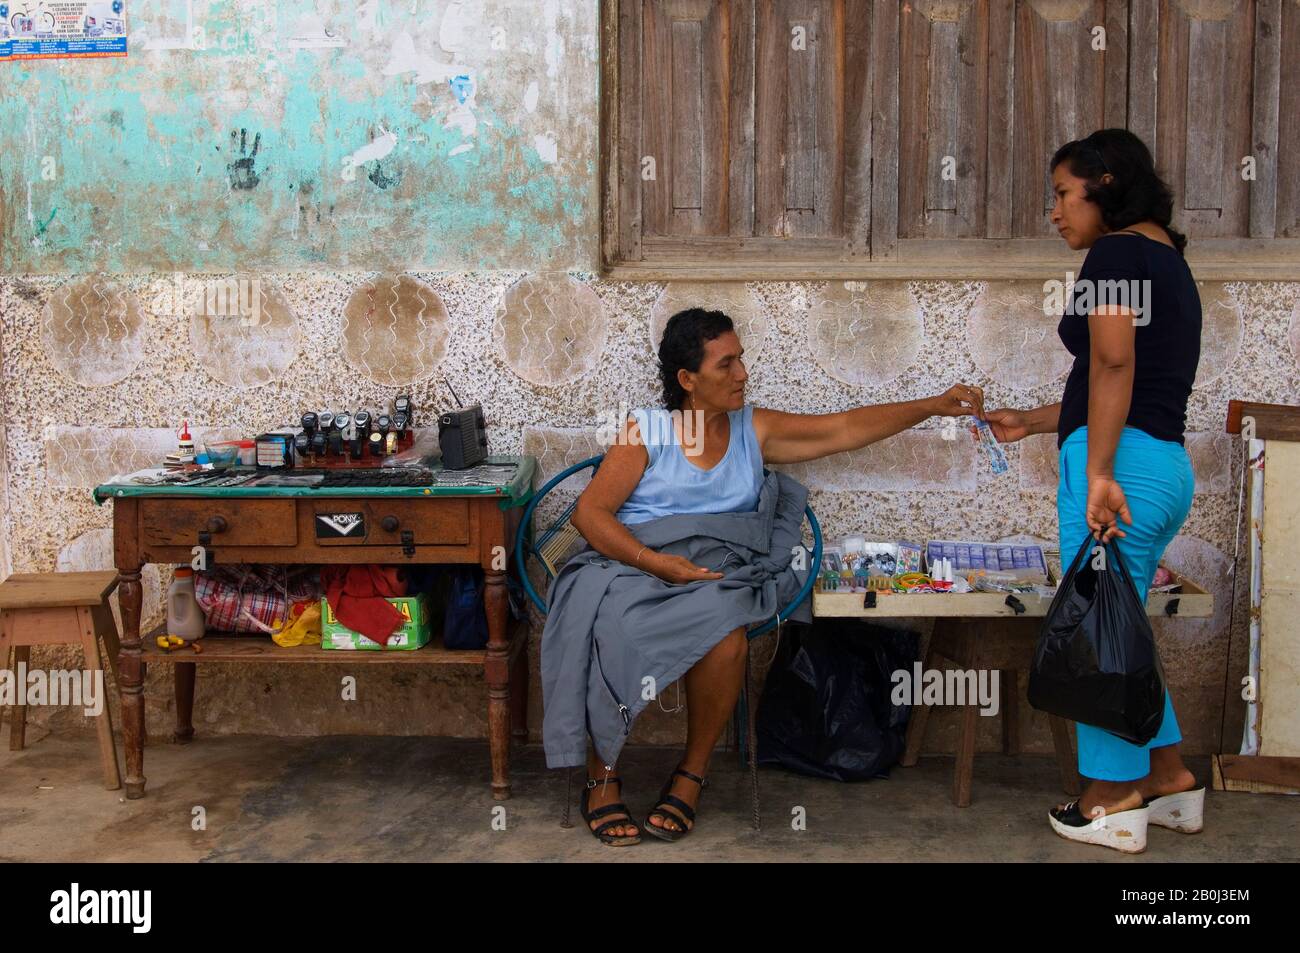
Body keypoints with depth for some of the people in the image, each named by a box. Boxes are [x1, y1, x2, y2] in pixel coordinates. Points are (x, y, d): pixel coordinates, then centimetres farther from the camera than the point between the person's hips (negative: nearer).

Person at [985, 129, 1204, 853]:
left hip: (1124, 461, -10)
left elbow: (1112, 363, -19)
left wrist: (1098, 473, -24)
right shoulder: (1170, 262, 23)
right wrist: (1030, 422, 28)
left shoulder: (1117, 251, -5)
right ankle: (1169, 778, 25)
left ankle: (1114, 805, 9)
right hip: (1167, 463, 10)